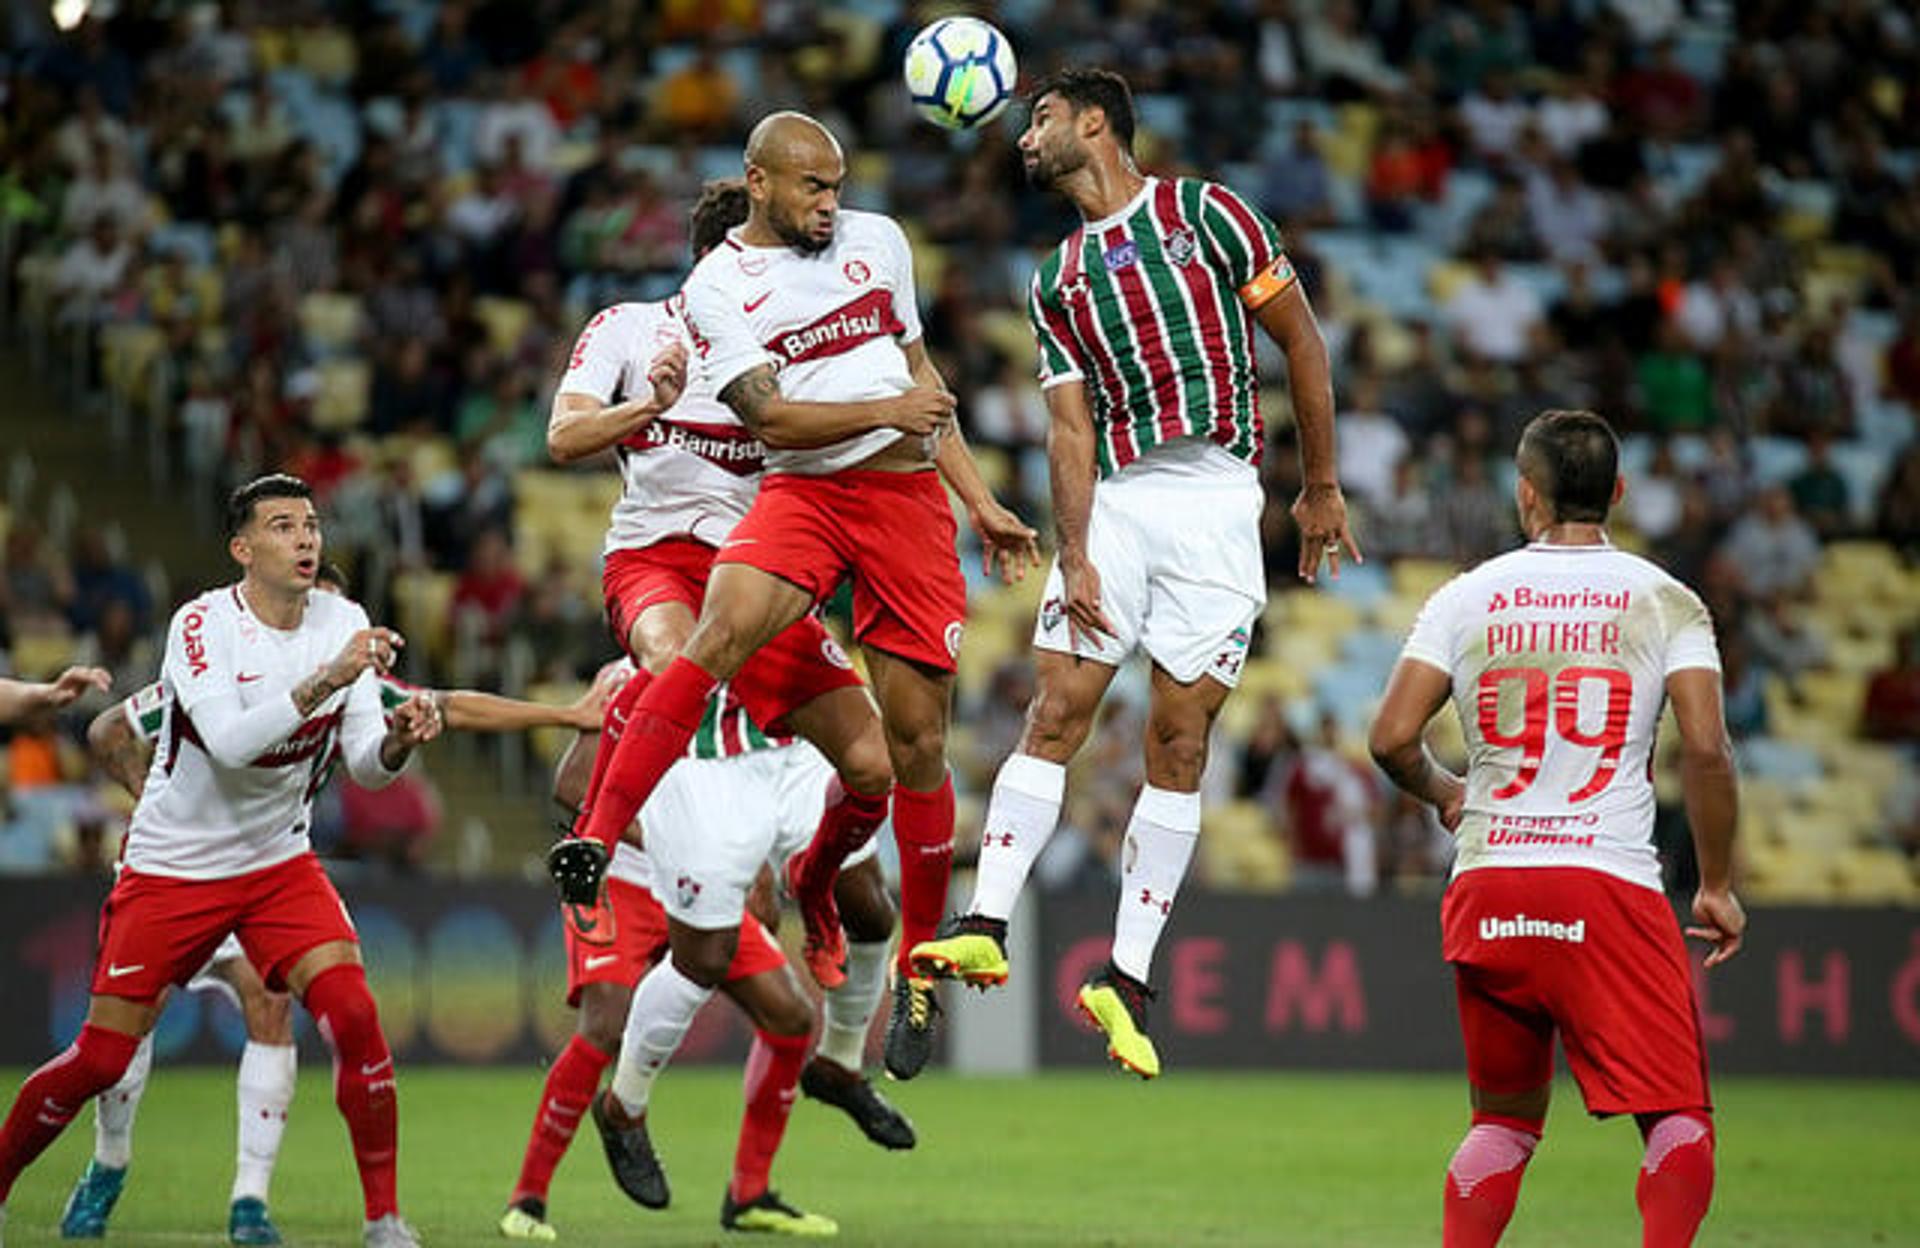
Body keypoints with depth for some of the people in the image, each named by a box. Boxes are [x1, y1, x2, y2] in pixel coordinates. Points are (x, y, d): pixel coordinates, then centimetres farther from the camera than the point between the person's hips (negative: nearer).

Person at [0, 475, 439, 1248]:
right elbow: (230, 742, -32)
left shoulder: (343, 624, -4)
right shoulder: (202, 624, -18)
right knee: (101, 1059, -4)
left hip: (278, 863, 3)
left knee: (353, 1013, -18)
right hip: (171, 865, -3)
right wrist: (324, 680, -42)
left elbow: (366, 765, -6)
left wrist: (397, 739, -29)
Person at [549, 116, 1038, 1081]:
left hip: (909, 496, 3)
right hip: (803, 493, -3)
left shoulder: (877, 241, 13)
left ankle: (919, 970, 15)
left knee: (915, 742, 0)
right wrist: (885, 410, -22)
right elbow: (770, 419, -10)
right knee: (724, 627, -33)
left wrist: (980, 501, 20)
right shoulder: (718, 287, 0)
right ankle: (597, 837, -35)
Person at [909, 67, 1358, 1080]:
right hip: (1113, 502, 4)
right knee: (1056, 708, -9)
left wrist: (1321, 486, 5)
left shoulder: (1202, 212, 2)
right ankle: (985, 928, -13)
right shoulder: (1056, 285, 15)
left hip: (1215, 497, -4)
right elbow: (1072, 428, 8)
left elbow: (1299, 338, 5)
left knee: (1179, 739, -3)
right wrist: (1073, 558, -5)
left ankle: (1127, 978, -1)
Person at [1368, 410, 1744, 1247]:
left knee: (1504, 1121, 18)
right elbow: (1705, 747, -7)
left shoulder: (1467, 597, 7)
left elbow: (1391, 739, 1)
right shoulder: (1663, 599, 2)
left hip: (1486, 887, 3)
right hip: (1611, 882, -3)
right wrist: (1717, 886, 2)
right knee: (1678, 1118, -1)